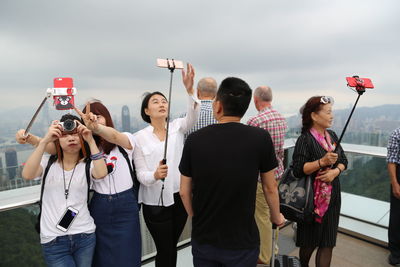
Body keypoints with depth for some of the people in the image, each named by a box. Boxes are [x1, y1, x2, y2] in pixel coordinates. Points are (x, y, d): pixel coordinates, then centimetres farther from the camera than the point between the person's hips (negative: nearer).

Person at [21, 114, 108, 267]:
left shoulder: (87, 164, -2)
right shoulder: (48, 162, 0)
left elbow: (101, 174, -24)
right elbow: (27, 175, -20)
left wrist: (91, 140, -24)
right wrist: (45, 141, -24)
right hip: (53, 240, 0)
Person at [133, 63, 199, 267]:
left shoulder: (177, 127, 0)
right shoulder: (140, 137, -6)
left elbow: (193, 116, -22)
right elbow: (140, 174, -9)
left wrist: (189, 90, -38)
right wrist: (155, 175, -31)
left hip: (180, 198, 3)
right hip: (156, 202, -2)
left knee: (172, 247, 21)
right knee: (164, 250, 10)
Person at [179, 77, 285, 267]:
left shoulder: (194, 139, -13)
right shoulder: (260, 138, -16)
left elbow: (184, 191, -3)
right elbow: (270, 188, -4)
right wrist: (276, 217, 15)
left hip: (203, 239, 2)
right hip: (242, 242, -1)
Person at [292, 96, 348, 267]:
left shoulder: (332, 135, 7)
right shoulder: (305, 139, -14)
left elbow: (343, 161, 11)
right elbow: (298, 170, -20)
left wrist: (335, 171, -9)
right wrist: (322, 162, -29)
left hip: (332, 196, 6)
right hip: (312, 197, -5)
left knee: (328, 243, 8)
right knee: (310, 241, 11)